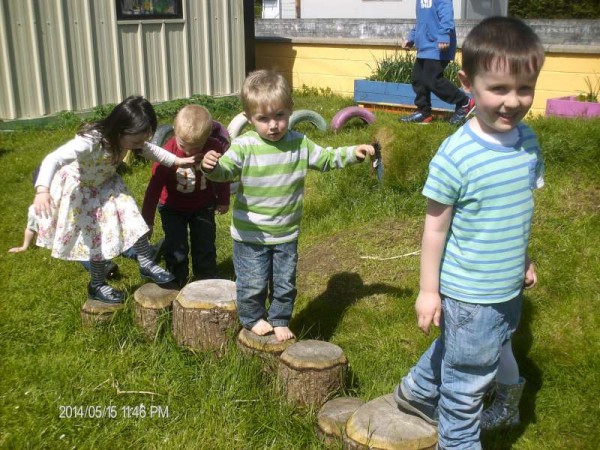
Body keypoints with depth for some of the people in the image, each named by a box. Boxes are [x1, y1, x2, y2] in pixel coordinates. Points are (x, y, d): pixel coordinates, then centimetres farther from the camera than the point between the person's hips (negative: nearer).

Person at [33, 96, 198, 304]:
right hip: (78, 189, -6)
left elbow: (150, 150, 0)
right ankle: (97, 285, 21)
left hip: (105, 185, 6)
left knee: (130, 216, -3)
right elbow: (53, 159, -50)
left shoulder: (125, 138, -19)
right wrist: (42, 190, -66)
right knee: (96, 234, 2)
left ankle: (146, 263, 13)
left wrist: (178, 161, -8)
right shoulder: (89, 142, -42)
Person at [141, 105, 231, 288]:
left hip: (203, 206, 1)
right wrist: (147, 220, -12)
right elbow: (154, 187, -18)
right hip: (173, 208, -1)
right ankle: (176, 285, 17)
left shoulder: (215, 148, -24)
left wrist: (223, 200, 10)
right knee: (176, 249, -3)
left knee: (205, 248, 8)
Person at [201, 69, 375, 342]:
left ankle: (279, 320, 39)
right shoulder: (244, 146, -16)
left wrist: (352, 153, -1)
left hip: (286, 234, 3)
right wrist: (212, 167, -52)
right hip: (250, 235, -3)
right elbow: (225, 170, -30)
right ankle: (252, 318, 37)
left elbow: (326, 159, 11)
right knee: (253, 283, 9)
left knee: (285, 283, 16)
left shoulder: (299, 144, -3)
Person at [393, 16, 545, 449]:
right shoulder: (456, 155, -23)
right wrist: (429, 290, -10)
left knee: (456, 353, 28)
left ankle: (417, 390, 53)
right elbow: (436, 226, -15)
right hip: (469, 295, -7)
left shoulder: (528, 140, -3)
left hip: (511, 288, 7)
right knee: (468, 383, 12)